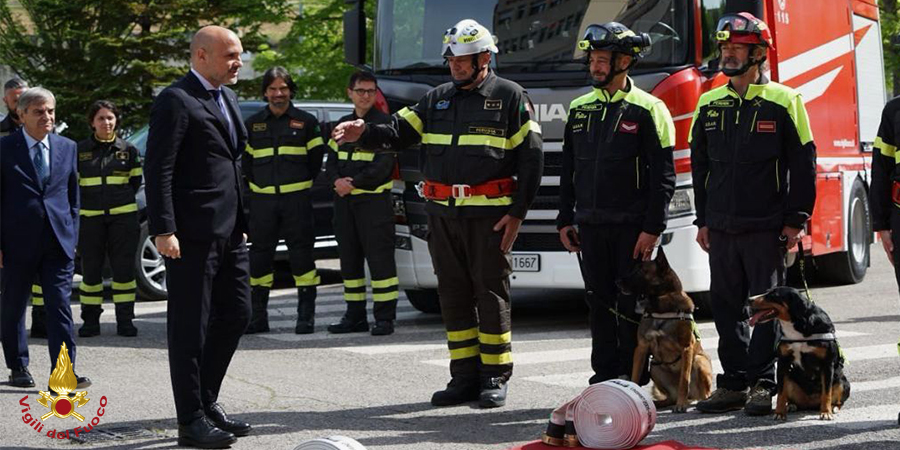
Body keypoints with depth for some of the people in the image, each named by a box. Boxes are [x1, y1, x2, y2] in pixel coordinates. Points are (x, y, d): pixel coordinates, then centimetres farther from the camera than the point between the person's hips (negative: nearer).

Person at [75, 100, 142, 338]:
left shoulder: (127, 149, 6)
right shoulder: (80, 150, 5)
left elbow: (136, 180, 15)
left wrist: (121, 199, 8)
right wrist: (88, 202, 6)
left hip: (123, 217, 0)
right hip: (90, 218, 0)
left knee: (124, 269, -1)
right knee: (91, 270, 3)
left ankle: (125, 319, 4)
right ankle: (91, 320, 10)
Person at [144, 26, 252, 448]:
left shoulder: (227, 98, 17)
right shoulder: (176, 101, -11)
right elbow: (158, 170, -16)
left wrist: (241, 221, 19)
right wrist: (163, 230, -22)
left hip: (229, 232, 9)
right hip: (192, 234, -9)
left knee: (236, 315, 14)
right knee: (191, 326, -2)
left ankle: (207, 401, 26)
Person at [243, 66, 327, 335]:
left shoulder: (306, 122, 5)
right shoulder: (253, 124, 11)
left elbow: (317, 156, 11)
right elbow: (246, 160, 16)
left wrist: (303, 182, 6)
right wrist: (257, 184, 7)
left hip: (297, 198, -2)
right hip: (262, 200, 2)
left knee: (301, 254, -4)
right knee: (260, 255, 3)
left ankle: (306, 315, 0)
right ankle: (258, 316, 9)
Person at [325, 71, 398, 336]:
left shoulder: (384, 123, -3)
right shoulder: (343, 125, 17)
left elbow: (383, 165, -12)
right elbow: (331, 161, 14)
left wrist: (354, 183, -16)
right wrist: (337, 181, -7)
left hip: (374, 199, -7)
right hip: (344, 201, 7)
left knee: (380, 258, -8)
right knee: (349, 259, 9)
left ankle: (385, 317, -7)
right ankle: (355, 316, 15)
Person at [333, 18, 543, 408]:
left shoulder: (510, 97, 0)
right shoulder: (437, 99, 14)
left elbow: (530, 159, -3)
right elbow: (399, 133, 7)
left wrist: (517, 214, -9)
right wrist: (363, 133, -14)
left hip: (488, 214, -5)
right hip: (443, 214, 5)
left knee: (491, 292, -2)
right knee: (453, 293, 7)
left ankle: (495, 378, 5)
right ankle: (465, 377, 14)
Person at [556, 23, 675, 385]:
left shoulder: (648, 110, -5)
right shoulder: (580, 109, 12)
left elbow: (663, 176, -8)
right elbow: (568, 171, 17)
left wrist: (652, 228, -14)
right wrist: (565, 220, 11)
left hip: (632, 226, -5)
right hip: (590, 225, 5)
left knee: (631, 304, -2)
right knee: (599, 302, 8)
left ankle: (632, 380, 5)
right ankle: (604, 377, 15)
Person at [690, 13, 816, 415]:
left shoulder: (783, 102, -3)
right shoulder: (709, 105, 11)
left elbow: (803, 165, -3)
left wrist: (795, 220, -8)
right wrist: (703, 220, 12)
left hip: (766, 229, -5)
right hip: (721, 228, 5)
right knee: (726, 307, 7)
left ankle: (763, 384, 4)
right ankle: (734, 384, 14)